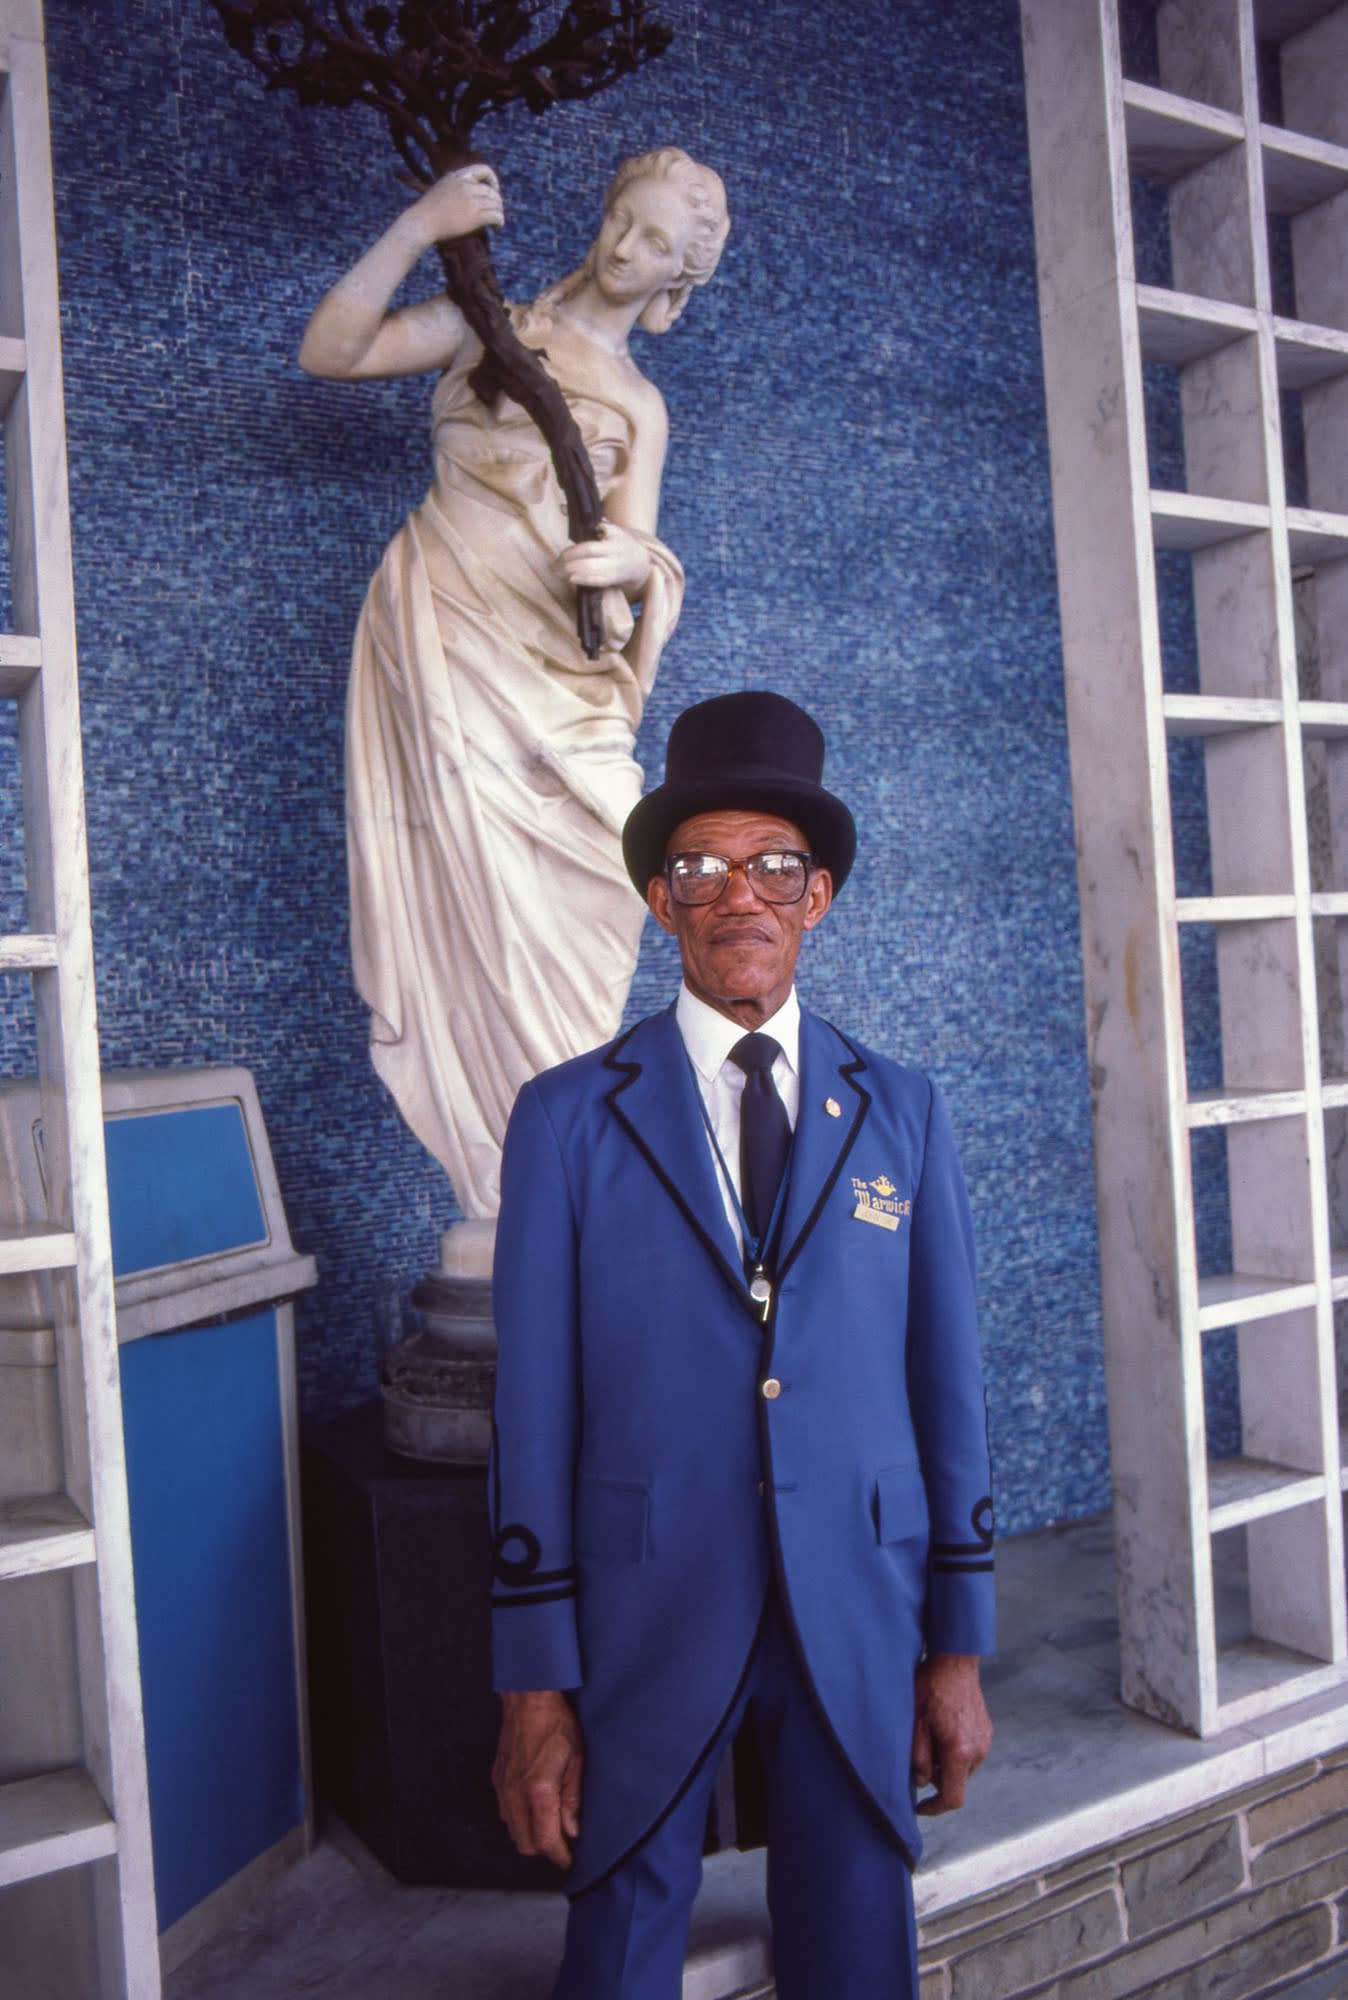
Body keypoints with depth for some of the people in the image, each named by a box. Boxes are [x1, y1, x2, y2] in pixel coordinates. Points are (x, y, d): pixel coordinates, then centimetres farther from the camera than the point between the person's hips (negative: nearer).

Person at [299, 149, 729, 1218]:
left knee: (602, 880, -10)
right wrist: (419, 227, -3)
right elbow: (329, 350, 4)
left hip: (551, 663, 3)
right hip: (442, 633, -2)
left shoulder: (640, 405, 18)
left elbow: (638, 543, 3)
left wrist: (633, 560, -21)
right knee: (486, 890, -10)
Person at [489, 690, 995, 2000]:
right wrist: (536, 1687, -5)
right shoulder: (568, 1118, -4)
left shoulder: (900, 1112, 2)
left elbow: (945, 1385, 4)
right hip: (646, 1622, -1)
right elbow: (534, 1406, -5)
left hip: (859, 1626, 2)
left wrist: (958, 1649, 5)